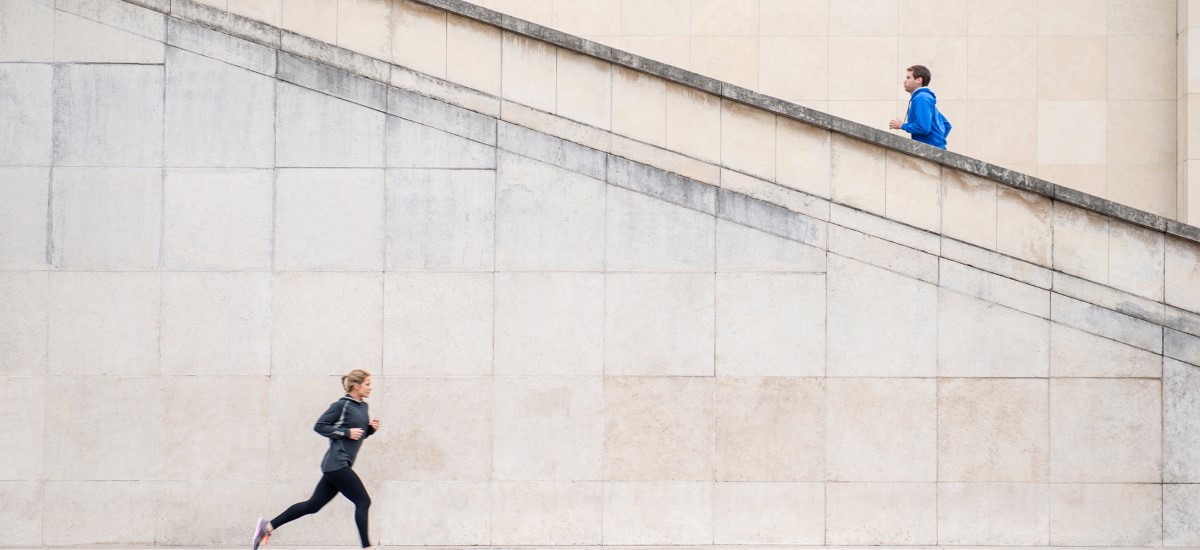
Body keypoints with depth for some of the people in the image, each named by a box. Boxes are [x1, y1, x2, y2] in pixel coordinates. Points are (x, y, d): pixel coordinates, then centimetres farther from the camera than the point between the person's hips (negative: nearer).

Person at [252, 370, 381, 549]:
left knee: (313, 505, 9)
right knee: (363, 501, -9)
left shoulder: (363, 407, 15)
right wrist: (346, 432, -15)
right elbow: (320, 426, -10)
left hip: (337, 466, 9)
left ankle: (268, 526, 13)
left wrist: (371, 428, 5)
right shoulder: (342, 405, -10)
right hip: (337, 463, -9)